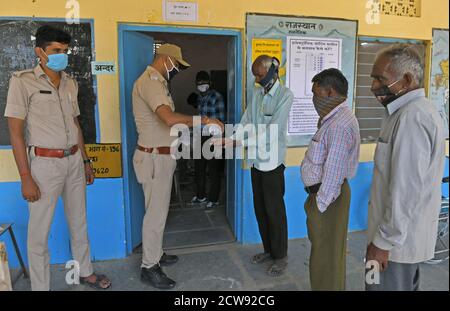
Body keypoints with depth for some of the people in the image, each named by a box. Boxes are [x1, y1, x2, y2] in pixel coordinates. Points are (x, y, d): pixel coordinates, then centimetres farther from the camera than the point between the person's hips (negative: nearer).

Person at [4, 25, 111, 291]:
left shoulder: (70, 83, 9)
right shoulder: (23, 81, -8)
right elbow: (15, 131, -11)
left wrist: (86, 161, 15)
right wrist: (26, 178, -15)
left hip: (74, 161, 6)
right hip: (45, 163, -5)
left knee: (79, 222, 17)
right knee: (40, 230, 4)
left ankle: (86, 272, 35)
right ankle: (41, 286, 23)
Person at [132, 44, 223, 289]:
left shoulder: (156, 81, 17)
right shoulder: (149, 81, -17)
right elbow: (170, 118, -33)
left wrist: (199, 125, 10)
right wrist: (205, 120, -24)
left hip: (161, 156, 10)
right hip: (155, 158, -10)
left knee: (158, 210, 19)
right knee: (155, 212, 0)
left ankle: (155, 254, 34)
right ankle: (149, 267, 15)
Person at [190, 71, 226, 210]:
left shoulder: (217, 97, -12)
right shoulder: (200, 98, 10)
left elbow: (221, 120, -14)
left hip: (213, 137, -7)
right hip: (202, 136, 8)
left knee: (213, 170, 2)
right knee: (199, 167, 14)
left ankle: (213, 199, 17)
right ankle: (201, 195, 31)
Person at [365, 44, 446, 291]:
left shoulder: (412, 117, -24)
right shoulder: (417, 110, 10)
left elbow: (406, 191, -27)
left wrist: (384, 241, -20)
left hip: (398, 238, -10)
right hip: (406, 234, 10)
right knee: (406, 286, 23)